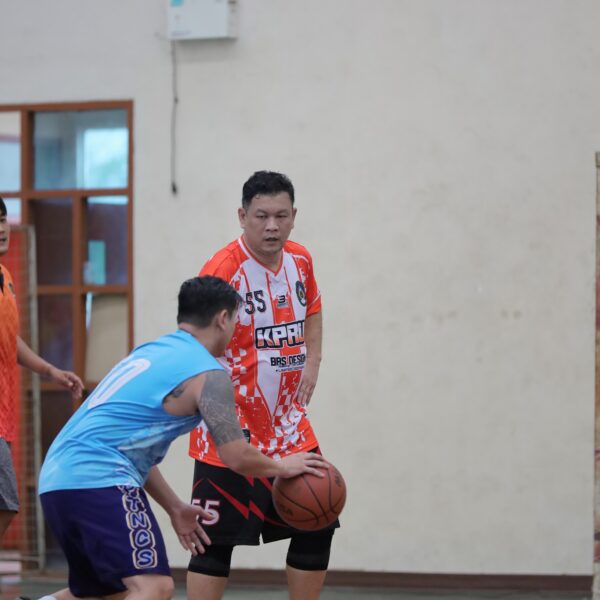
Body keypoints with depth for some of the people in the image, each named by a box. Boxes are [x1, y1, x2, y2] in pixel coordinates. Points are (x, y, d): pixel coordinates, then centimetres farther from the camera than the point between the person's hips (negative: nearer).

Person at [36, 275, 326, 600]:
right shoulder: (208, 374, -4)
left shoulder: (151, 352, 23)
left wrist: (174, 507, 34)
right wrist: (282, 467, 11)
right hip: (98, 480, -9)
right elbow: (237, 457, -10)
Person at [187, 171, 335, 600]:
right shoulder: (223, 269, -17)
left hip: (288, 427, 7)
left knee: (316, 527, 8)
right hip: (232, 432, -7)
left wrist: (312, 363, 10)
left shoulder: (300, 260, 4)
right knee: (218, 540, -4)